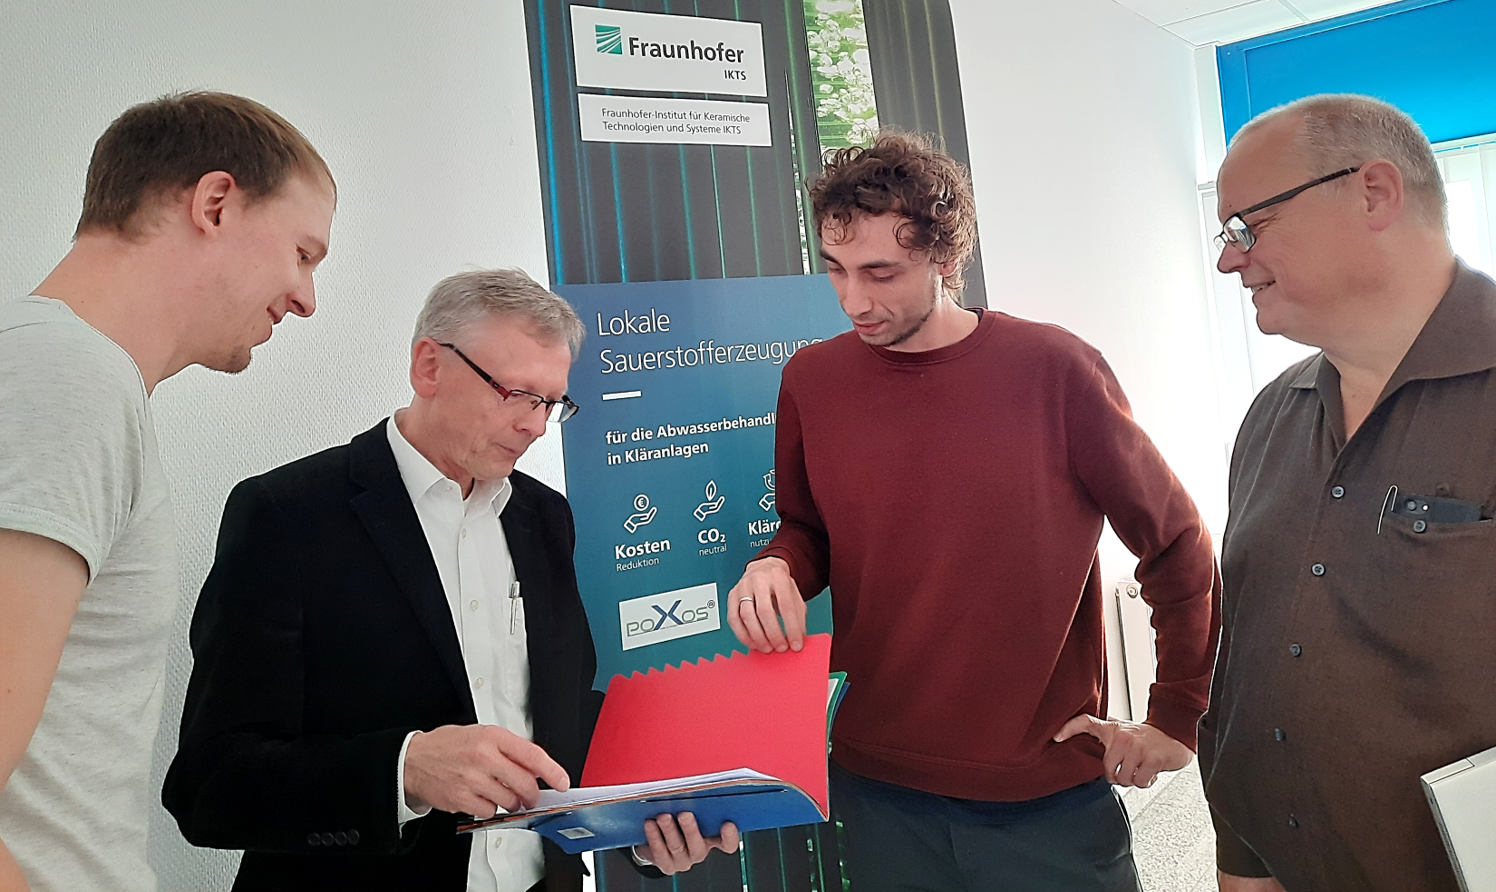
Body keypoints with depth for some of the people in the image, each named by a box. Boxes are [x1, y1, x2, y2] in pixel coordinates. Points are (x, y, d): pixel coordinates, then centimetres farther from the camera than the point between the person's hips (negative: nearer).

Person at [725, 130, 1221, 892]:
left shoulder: (1053, 370, -11)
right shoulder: (812, 380, -3)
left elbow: (1177, 546, -1)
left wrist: (1176, 717, 1)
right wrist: (777, 567, -10)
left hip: (1051, 793, -1)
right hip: (878, 791, 2)